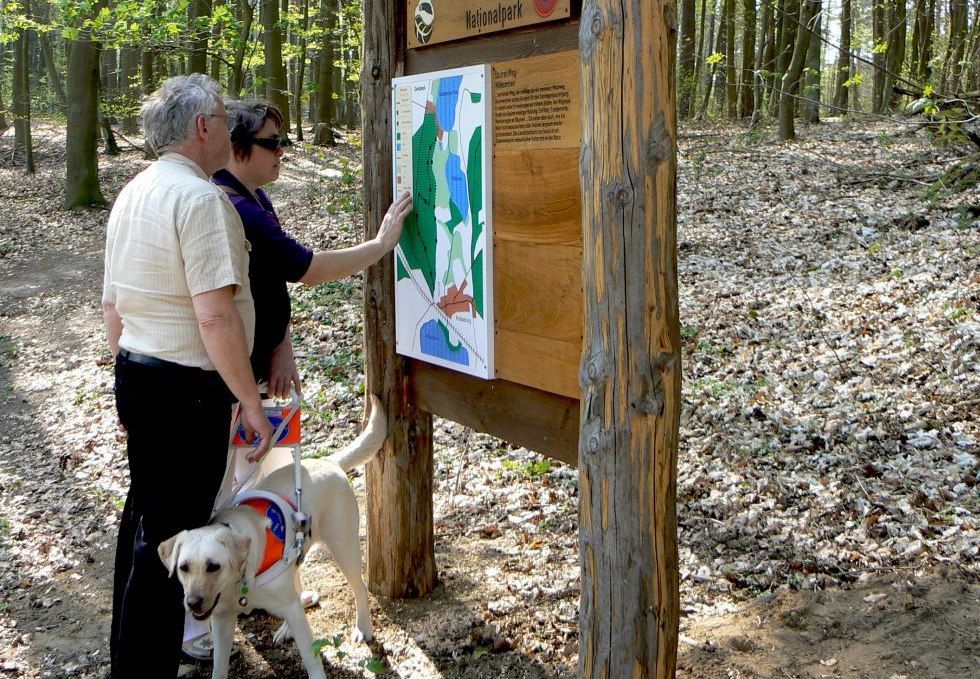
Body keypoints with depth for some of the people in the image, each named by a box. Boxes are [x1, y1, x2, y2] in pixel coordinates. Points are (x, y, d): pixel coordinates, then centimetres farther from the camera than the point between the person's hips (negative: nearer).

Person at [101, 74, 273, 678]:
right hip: (188, 390, -10)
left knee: (143, 516, 22)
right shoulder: (200, 198, -18)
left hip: (135, 378, 10)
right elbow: (215, 315, -26)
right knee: (173, 535, 0)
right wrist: (251, 403, -21)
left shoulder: (132, 194, 11)